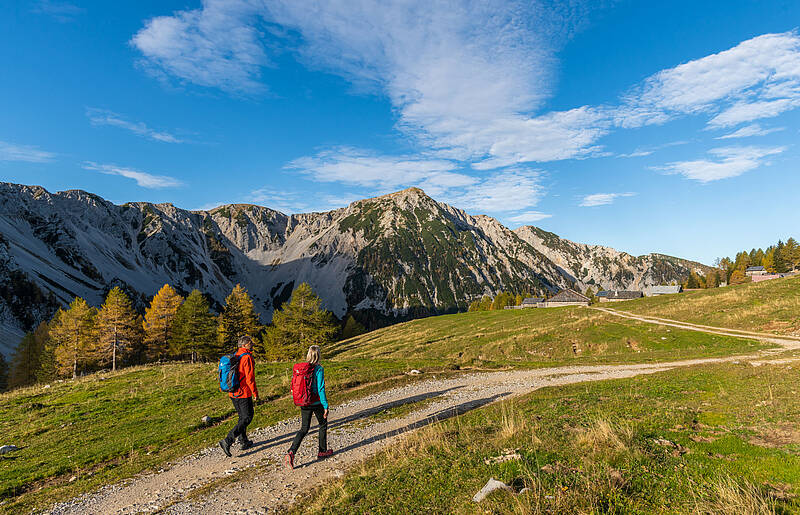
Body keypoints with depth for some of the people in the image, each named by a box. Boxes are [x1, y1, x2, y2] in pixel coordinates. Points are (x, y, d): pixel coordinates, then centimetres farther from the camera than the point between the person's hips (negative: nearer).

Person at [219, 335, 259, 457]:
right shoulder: (247, 357, -16)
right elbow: (250, 378, -19)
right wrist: (255, 393, -10)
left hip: (233, 393, 9)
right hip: (244, 394, -9)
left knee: (242, 417, 19)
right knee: (247, 418, -1)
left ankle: (243, 442, 26)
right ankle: (227, 441, -9)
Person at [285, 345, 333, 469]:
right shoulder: (319, 369, -16)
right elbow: (321, 389, -18)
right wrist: (326, 406, -12)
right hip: (316, 403, -5)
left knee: (304, 429, 10)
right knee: (323, 425, 18)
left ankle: (291, 453, -7)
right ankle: (322, 451, 28)